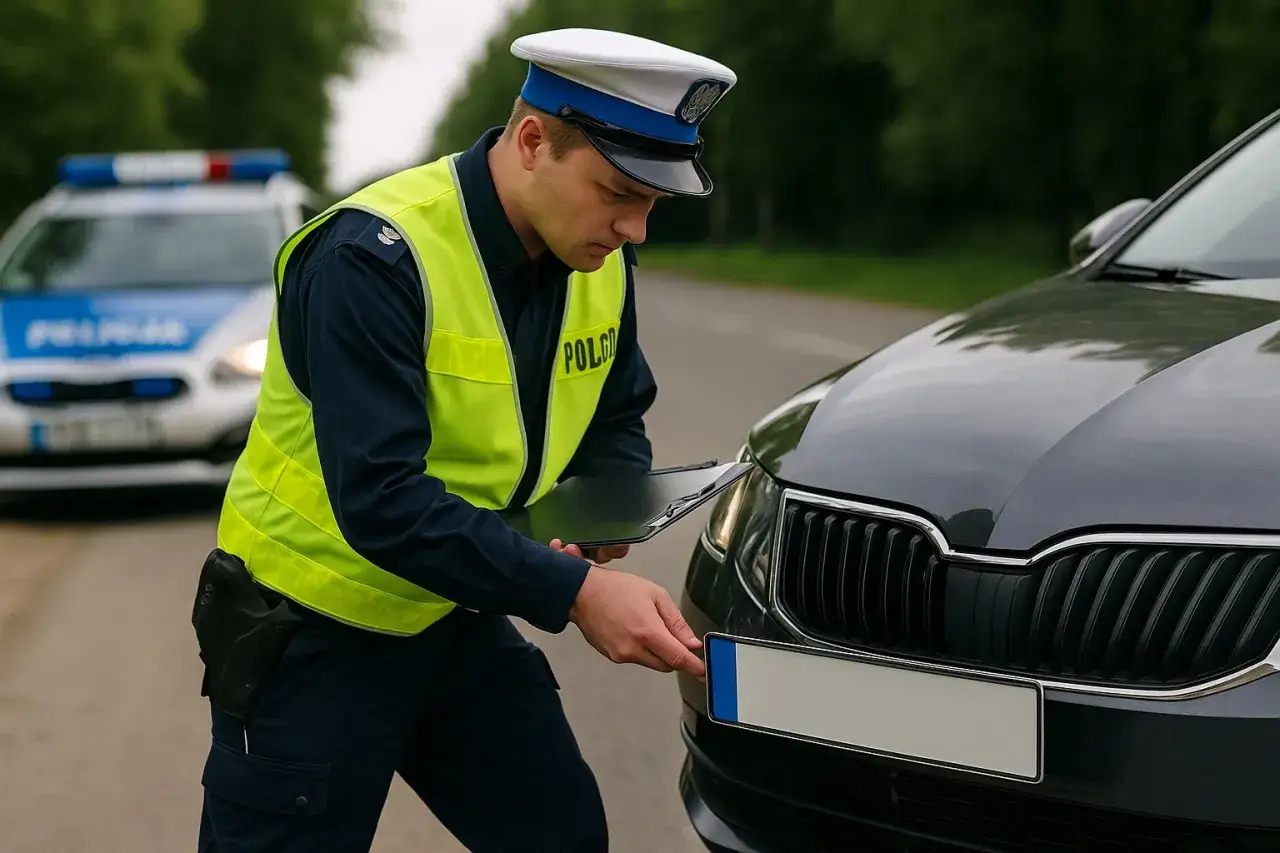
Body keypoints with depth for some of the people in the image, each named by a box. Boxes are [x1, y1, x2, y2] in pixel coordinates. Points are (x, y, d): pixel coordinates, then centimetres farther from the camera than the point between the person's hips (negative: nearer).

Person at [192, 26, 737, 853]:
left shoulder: (596, 259, -4)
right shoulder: (375, 258, -27)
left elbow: (617, 420, 10)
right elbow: (379, 499, -32)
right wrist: (576, 592, -35)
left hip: (457, 620, 7)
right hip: (315, 632, -6)